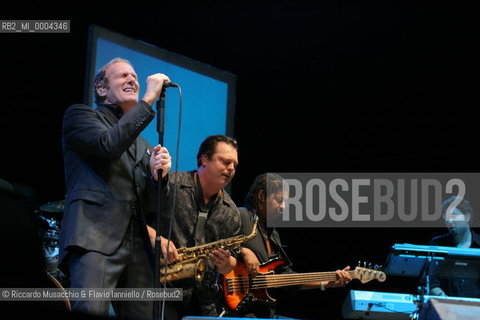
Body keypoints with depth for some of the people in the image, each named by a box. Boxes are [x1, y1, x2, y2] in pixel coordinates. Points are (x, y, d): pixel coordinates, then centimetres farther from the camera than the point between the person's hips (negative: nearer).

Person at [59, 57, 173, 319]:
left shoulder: (143, 145, 28)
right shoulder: (80, 115, 12)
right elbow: (108, 146, -11)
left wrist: (156, 174, 2)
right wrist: (148, 100, -6)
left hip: (137, 244, 6)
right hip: (95, 236, -6)